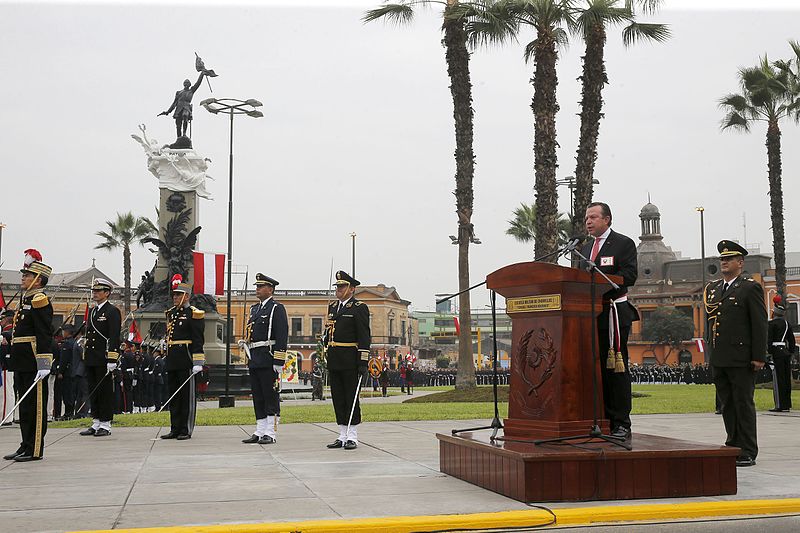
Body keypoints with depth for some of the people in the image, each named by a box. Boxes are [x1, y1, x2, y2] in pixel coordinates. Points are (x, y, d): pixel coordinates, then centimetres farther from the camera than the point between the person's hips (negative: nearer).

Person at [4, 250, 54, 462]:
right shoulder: (26, 300, 18)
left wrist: (44, 364, -24)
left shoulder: (40, 301, -12)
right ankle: (26, 446, 22)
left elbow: (45, 335, -19)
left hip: (34, 364, -10)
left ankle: (35, 450, 2)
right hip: (22, 363, 10)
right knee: (25, 405, 14)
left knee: (35, 405, -4)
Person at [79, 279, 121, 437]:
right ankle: (96, 423, 17)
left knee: (105, 392, -3)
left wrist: (112, 360, -19)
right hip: (90, 359, 8)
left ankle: (105, 425, 2)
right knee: (93, 392, 10)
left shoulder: (112, 311, -6)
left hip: (103, 360, -8)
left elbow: (114, 337, -13)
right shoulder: (92, 311, 18)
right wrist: (85, 357, 17)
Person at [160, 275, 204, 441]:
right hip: (171, 361, 8)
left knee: (187, 395, 0)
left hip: (186, 361, -8)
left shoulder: (194, 314, -7)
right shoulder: (171, 312, 16)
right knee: (173, 395, 11)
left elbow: (198, 340, -12)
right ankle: (175, 429, 18)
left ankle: (186, 430, 5)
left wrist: (198, 363, -17)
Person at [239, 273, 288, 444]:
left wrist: (279, 362, -19)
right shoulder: (254, 309, 19)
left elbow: (282, 336, -14)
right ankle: (260, 432, 15)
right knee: (258, 397, 10)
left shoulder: (277, 308, -6)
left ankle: (270, 433, 0)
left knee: (271, 397, -3)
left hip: (268, 360, -8)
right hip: (254, 361, 8)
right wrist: (249, 358, 17)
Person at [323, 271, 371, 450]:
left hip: (350, 361, -7)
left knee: (351, 398, -1)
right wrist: (326, 356, 16)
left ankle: (352, 437, 5)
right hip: (334, 361, 7)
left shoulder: (359, 308, -6)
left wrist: (363, 363, -15)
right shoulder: (332, 306, 16)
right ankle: (342, 437, 16)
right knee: (338, 398, 9)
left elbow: (364, 338, -10)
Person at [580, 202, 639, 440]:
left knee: (616, 367, -6)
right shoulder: (586, 248, 21)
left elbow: (629, 275, -11)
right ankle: (603, 420, 13)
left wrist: (602, 281, -23)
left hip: (614, 312, -7)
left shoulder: (624, 243, 1)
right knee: (597, 367, 7)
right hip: (591, 313, 7)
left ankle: (621, 424, -3)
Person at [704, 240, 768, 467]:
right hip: (718, 359, 6)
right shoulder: (711, 289, 16)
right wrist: (710, 352, 13)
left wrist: (758, 357, -12)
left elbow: (760, 324, -6)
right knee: (727, 404, 10)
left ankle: (748, 452, 4)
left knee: (744, 403, -2)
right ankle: (733, 446, 18)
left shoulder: (750, 288, -2)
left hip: (741, 358, -6)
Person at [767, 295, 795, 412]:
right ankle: (787, 404, 14)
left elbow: (769, 340, -13)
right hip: (787, 352, 7)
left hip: (777, 351, -7)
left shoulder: (772, 323, -8)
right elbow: (792, 339, 15)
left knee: (778, 379, -6)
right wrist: (791, 352, 18)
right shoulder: (786, 323, 13)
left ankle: (780, 405, -7)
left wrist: (769, 353, -11)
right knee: (786, 379, 10)